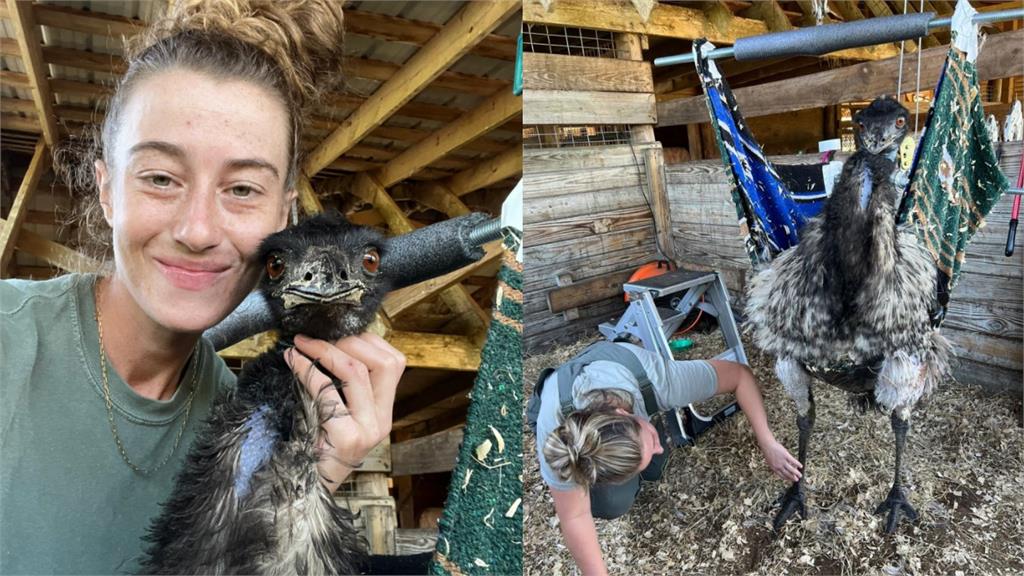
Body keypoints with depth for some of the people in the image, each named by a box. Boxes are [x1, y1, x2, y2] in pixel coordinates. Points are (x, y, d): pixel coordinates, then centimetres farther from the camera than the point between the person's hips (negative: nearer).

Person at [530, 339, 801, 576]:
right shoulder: (554, 429, -44)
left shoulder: (657, 381, -43)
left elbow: (738, 374, -26)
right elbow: (575, 517, -28)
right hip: (563, 417, -2)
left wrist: (767, 444, -27)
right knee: (614, 502, -16)